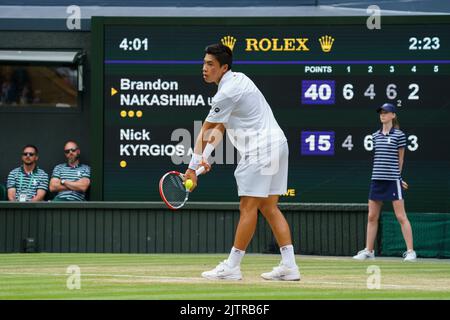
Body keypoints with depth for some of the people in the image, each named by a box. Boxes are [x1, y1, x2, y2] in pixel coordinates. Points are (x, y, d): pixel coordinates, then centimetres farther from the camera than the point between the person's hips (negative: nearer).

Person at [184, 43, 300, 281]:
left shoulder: (227, 93, -15)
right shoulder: (238, 79, 16)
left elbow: (205, 133, -8)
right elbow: (220, 126, 16)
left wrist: (193, 167, -2)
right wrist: (205, 156, 8)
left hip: (260, 148, -10)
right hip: (277, 143, 10)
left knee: (248, 207, -7)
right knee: (269, 207, 9)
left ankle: (232, 266, -6)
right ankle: (289, 265, 5)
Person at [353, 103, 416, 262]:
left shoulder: (399, 135, -2)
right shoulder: (376, 136, 12)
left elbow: (400, 159, 4)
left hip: (393, 180, -6)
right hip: (377, 179, 6)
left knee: (401, 216, -6)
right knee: (372, 217, 8)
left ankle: (410, 251, -4)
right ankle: (368, 250, 15)